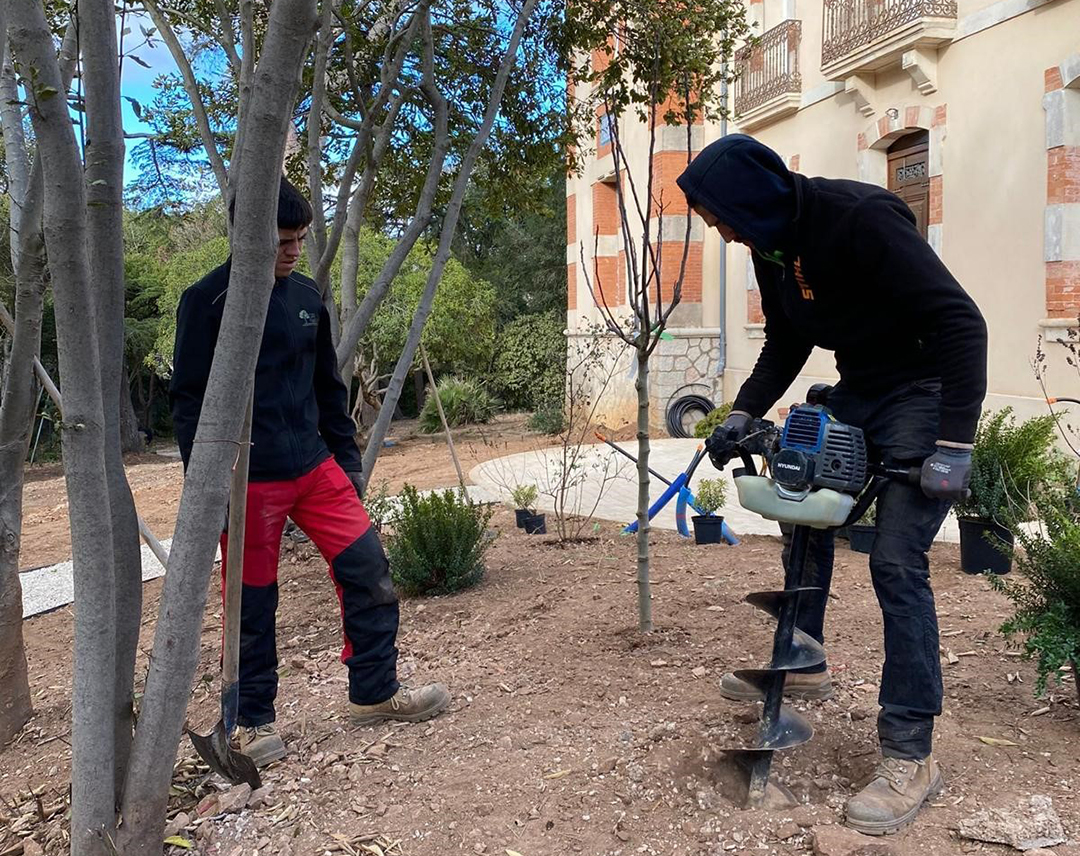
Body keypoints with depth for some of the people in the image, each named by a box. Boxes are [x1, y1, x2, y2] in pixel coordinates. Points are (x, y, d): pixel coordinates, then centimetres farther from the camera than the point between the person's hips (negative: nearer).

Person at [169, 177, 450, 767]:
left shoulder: (306, 297, 11)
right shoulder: (207, 301, -6)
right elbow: (188, 400, -7)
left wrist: (347, 461, 14)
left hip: (315, 468, 6)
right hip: (250, 480, -5)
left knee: (367, 568, 2)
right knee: (252, 604, 5)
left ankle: (374, 691, 19)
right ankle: (254, 721, 23)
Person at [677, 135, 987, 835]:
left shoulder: (861, 218, -25)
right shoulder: (771, 249, 2)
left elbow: (960, 321, -26)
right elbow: (785, 345, 14)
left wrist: (953, 446, -29)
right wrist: (744, 414, 1)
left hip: (923, 392, -8)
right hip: (854, 393, 9)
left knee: (896, 561, -14)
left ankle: (912, 757, -4)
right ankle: (802, 668, 32)